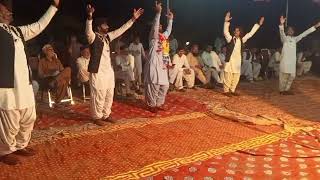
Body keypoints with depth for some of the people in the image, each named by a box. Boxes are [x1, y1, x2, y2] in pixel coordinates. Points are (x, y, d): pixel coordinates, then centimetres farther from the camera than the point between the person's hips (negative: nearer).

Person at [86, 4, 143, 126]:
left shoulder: (107, 36, 12)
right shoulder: (93, 37, -9)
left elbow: (121, 30, 16)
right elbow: (88, 32, -32)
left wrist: (133, 19, 13)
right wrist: (89, 17, -51)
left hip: (109, 71, 8)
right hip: (98, 72, -8)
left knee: (109, 95, 15)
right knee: (99, 96, -1)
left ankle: (106, 115, 29)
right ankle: (97, 117, 15)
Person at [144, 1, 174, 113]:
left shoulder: (163, 36, 17)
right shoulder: (154, 37, -5)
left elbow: (169, 31, 36)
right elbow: (154, 27, -23)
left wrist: (170, 19, 33)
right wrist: (158, 13, -28)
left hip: (163, 65, 8)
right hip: (154, 65, -8)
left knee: (165, 86, 12)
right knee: (153, 86, -3)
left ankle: (159, 104, 24)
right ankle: (152, 105, 10)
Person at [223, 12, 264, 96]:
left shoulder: (242, 40, 11)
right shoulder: (230, 38, 0)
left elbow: (251, 33, 17)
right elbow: (225, 32, -14)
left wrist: (258, 24, 16)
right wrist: (226, 22, -27)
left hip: (238, 61, 5)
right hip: (230, 60, -5)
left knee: (236, 77, 8)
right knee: (228, 76, -5)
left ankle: (232, 90, 19)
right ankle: (226, 90, 5)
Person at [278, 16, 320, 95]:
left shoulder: (295, 39, 20)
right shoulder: (284, 38, 2)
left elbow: (304, 33, 20)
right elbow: (282, 33, -17)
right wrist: (282, 24, -38)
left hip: (293, 60, 6)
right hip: (285, 59, -6)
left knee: (292, 76, 7)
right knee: (284, 76, -5)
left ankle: (286, 90, 19)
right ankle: (282, 90, 3)